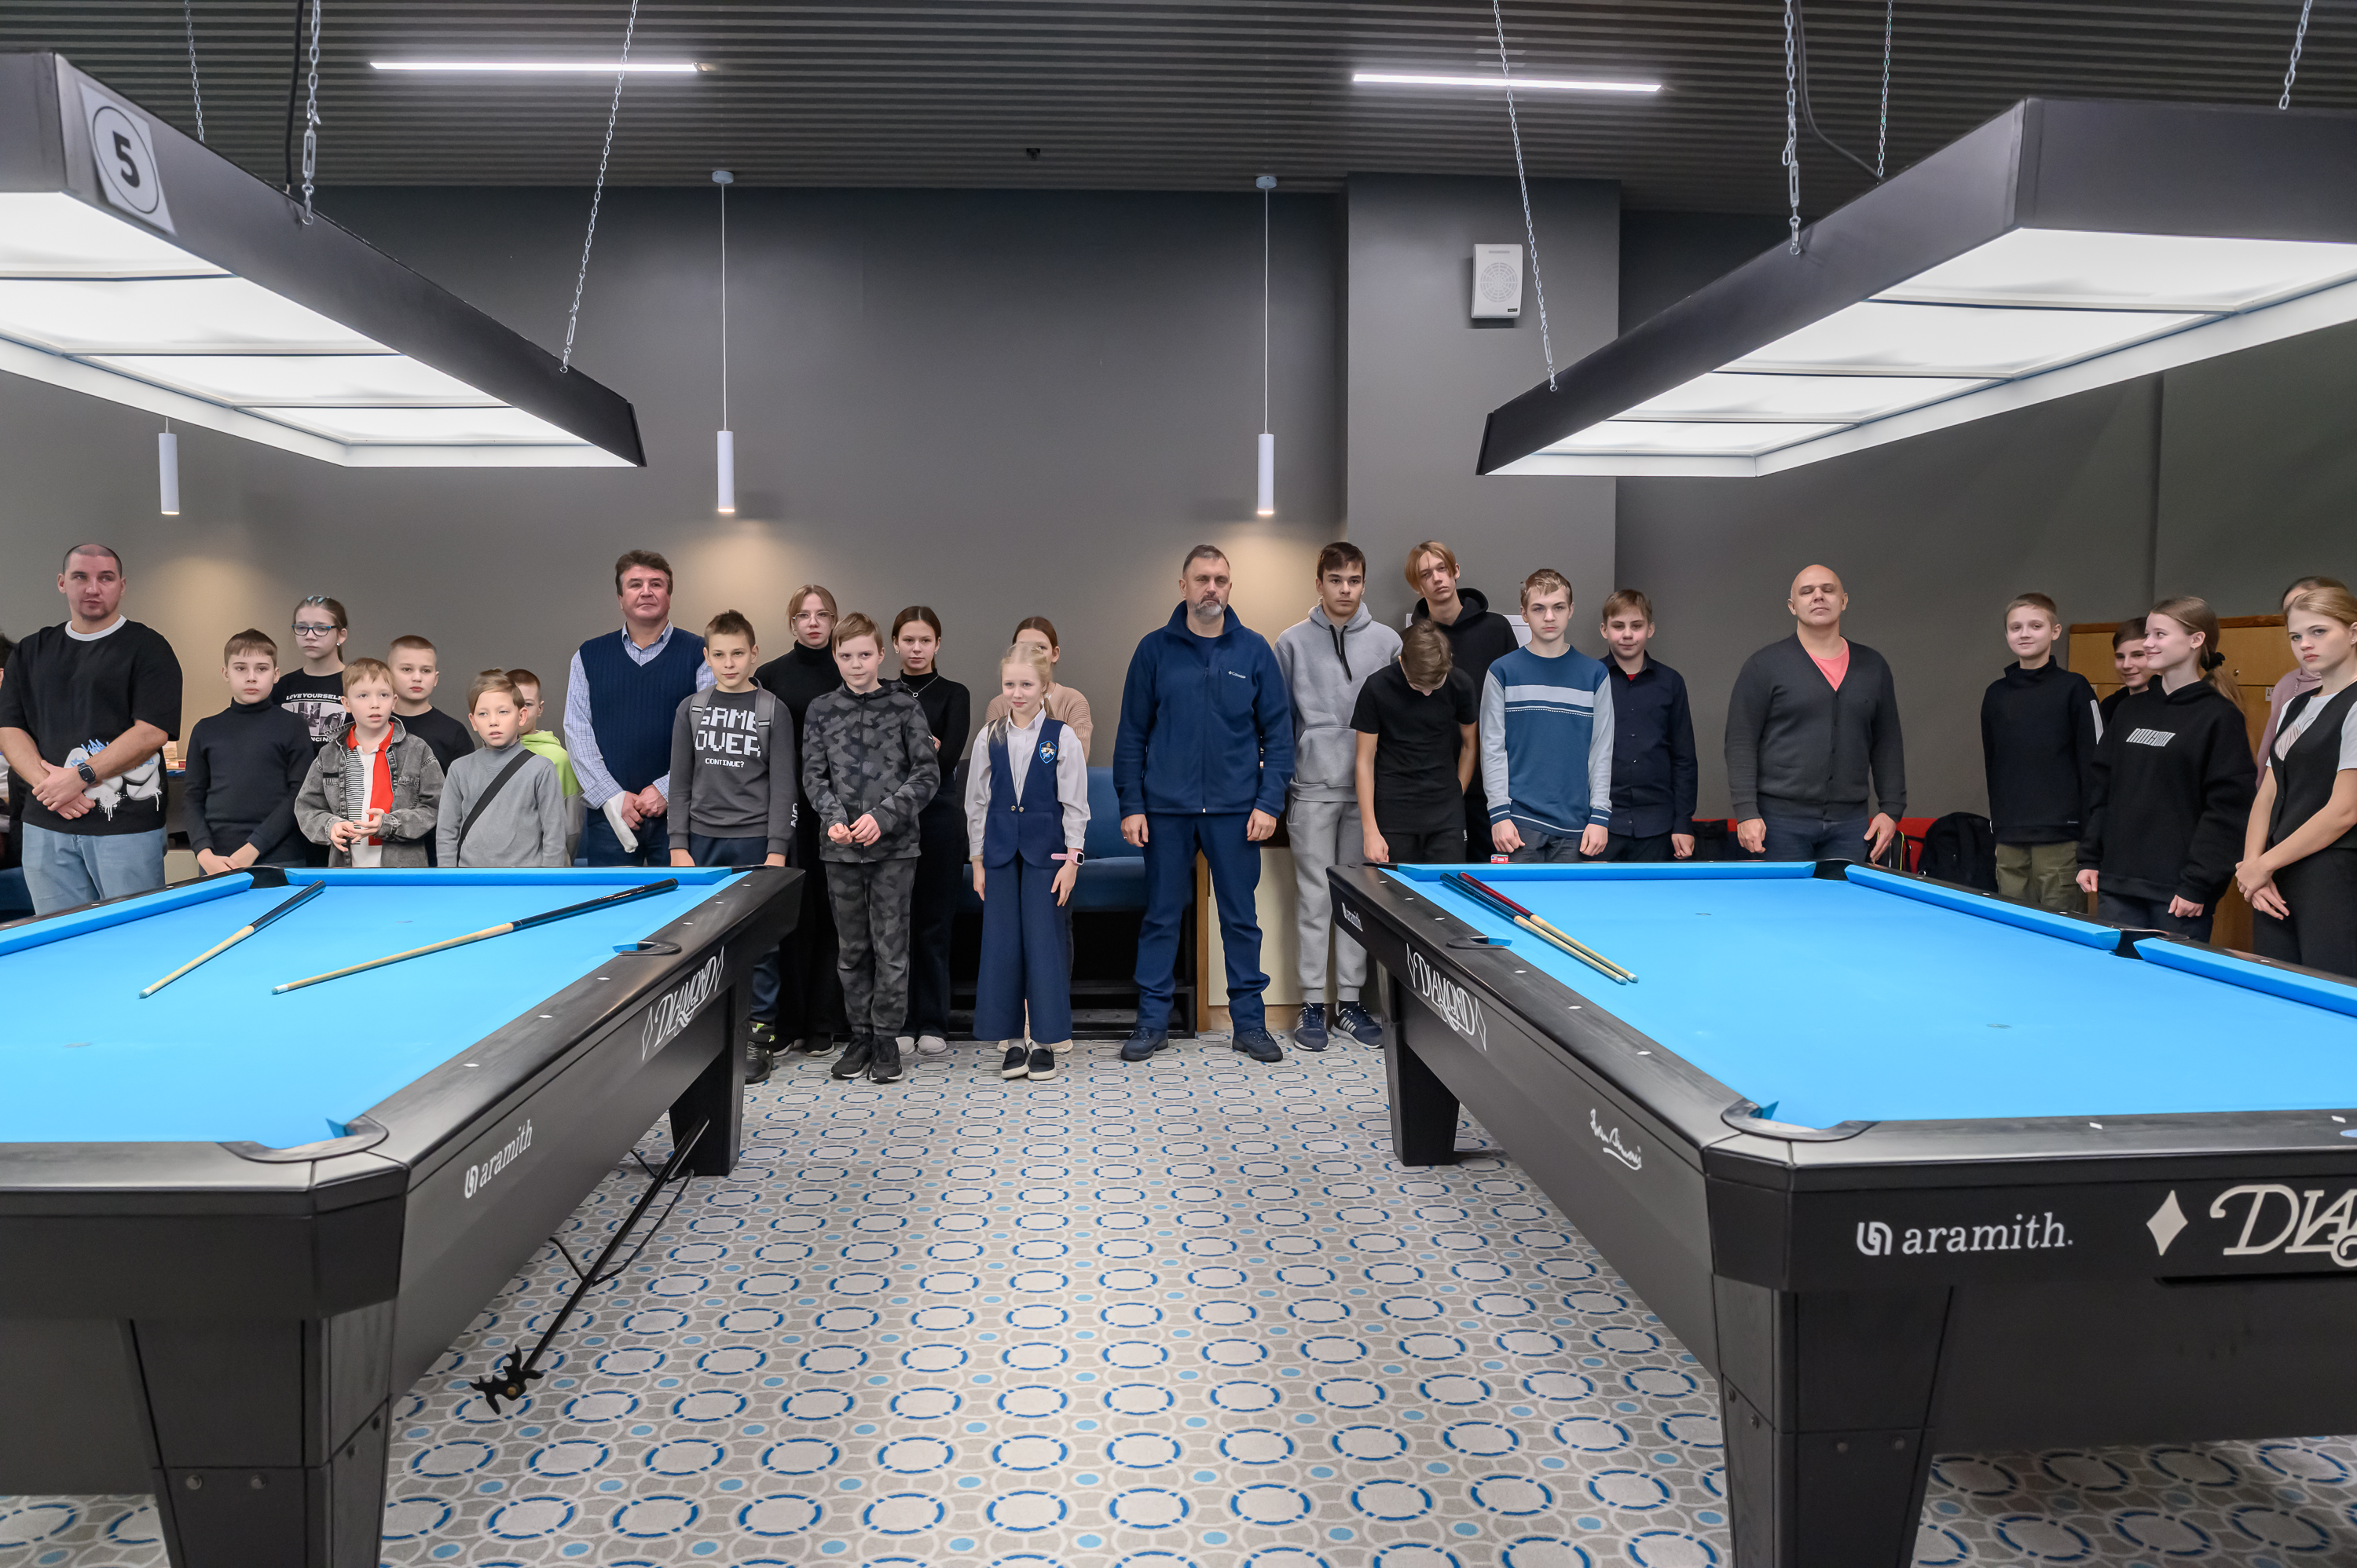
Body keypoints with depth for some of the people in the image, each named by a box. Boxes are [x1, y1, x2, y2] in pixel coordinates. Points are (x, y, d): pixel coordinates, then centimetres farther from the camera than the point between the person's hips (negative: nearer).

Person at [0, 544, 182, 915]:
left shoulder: (148, 648, 0)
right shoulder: (30, 652, 15)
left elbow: (152, 732, -10)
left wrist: (80, 776, -15)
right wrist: (47, 783, -8)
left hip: (127, 825, -4)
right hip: (45, 824, 4)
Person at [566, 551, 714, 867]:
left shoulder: (699, 655, 3)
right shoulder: (589, 657, 12)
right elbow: (577, 732, 6)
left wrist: (667, 789, -11)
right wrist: (611, 796, -6)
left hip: (678, 809, -2)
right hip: (608, 815, 2)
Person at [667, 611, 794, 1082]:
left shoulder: (773, 711, 0)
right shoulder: (691, 709, 7)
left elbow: (782, 787, -3)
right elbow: (681, 783, 8)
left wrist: (777, 850, -9)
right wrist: (679, 845, 1)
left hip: (755, 840, -2)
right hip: (703, 840, 2)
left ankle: (759, 1037, 9)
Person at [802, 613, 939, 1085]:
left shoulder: (906, 707, -1)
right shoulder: (820, 711, 6)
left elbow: (926, 774, -3)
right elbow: (813, 776, 5)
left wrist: (882, 816, -14)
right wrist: (834, 818, -12)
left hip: (893, 847, -2)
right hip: (841, 849, 2)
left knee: (891, 946, 1)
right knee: (851, 948, 9)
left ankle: (887, 1037, 12)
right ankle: (860, 1035, 21)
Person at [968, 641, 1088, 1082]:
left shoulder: (1062, 736, -4)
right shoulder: (991, 737, 4)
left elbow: (1075, 804, -3)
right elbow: (977, 802, 9)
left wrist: (1071, 860, -7)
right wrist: (978, 860, 7)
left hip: (1046, 852, -3)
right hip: (1001, 852, 3)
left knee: (1043, 942, -1)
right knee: (1002, 943, 4)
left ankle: (1046, 1041, 10)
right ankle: (1012, 1039, 15)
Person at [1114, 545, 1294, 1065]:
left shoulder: (1255, 650, 4)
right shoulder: (1155, 649, 3)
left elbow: (1278, 732, 5)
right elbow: (1132, 733, 5)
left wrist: (1269, 801, -4)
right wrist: (1131, 805, -2)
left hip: (1235, 808, 0)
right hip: (1166, 808, 0)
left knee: (1241, 917, 6)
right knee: (1161, 915, 6)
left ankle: (1250, 1021, 17)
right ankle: (1152, 1022, 16)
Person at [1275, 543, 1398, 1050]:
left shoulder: (1387, 642, 5)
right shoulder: (1293, 642, 2)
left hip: (1369, 787, 2)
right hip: (1312, 787, -2)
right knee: (1314, 897, 1)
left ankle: (1350, 1001, 17)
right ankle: (1313, 1005, 10)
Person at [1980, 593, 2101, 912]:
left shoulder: (2074, 688, -1)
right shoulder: (1995, 693, 13)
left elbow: (2095, 763, -3)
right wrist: (1995, 823, 15)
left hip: (2060, 837, -5)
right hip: (2009, 838, 5)